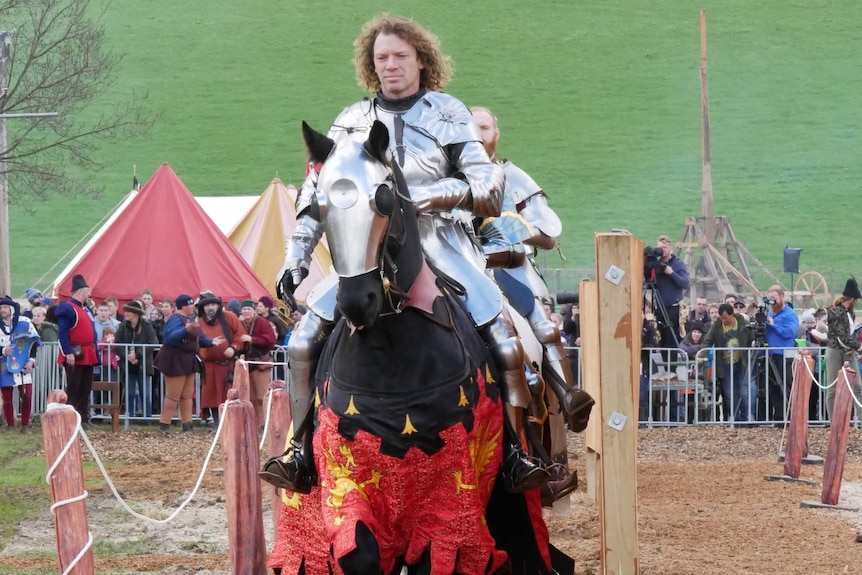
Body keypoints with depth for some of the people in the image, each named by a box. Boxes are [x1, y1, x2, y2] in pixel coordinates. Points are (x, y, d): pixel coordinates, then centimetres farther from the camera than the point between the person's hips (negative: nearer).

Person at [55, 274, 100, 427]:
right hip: (74, 356, -9)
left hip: (88, 356, 9)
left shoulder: (86, 309, 18)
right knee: (73, 389, -6)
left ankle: (83, 419, 15)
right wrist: (68, 353, -24)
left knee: (85, 389, 10)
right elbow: (62, 333, -18)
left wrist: (94, 353, 18)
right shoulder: (67, 309, -11)